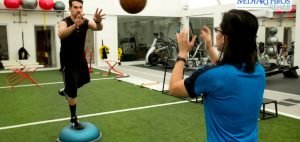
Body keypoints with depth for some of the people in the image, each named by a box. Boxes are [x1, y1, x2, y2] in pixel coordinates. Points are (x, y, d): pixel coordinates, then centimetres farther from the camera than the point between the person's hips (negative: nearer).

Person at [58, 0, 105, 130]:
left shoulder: (86, 22, -10)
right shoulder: (64, 22, -22)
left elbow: (99, 28, -30)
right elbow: (61, 34, -45)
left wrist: (98, 21, -54)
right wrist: (75, 25, -63)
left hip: (80, 58, 6)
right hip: (68, 61, -5)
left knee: (83, 81, 26)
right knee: (73, 92, -4)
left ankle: (64, 90, 54)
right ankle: (73, 119, 14)